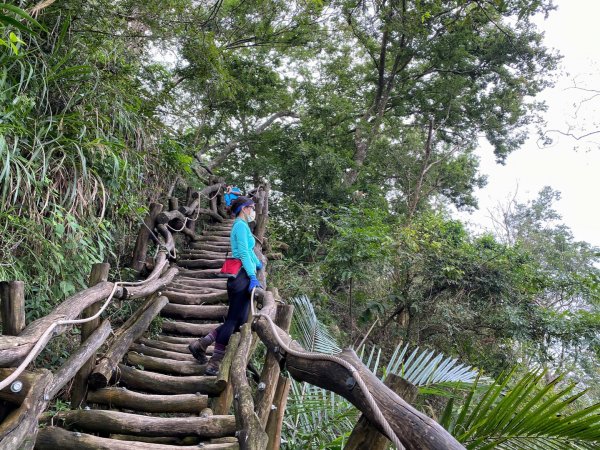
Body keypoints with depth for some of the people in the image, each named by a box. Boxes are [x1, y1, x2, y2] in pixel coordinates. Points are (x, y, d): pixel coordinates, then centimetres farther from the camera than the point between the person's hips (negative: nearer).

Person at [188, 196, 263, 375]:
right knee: (233, 321, -7)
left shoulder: (242, 226, 22)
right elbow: (244, 253, -16)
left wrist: (259, 265, 48)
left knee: (237, 321, 10)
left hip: (241, 278, 10)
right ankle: (214, 363, -2)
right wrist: (253, 277, -21)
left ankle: (200, 344, 13)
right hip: (242, 277, -10)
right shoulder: (241, 225, -7)